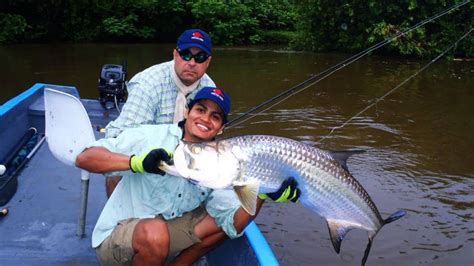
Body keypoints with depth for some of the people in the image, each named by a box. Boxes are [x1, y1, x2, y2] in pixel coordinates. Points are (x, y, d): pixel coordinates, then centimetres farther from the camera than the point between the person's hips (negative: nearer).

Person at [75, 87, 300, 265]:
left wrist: (261, 194, -27)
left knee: (223, 221, -3)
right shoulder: (152, 137, -17)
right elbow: (83, 158, -24)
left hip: (167, 230, 5)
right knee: (155, 232, -35)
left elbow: (233, 225, -11)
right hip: (115, 236, -5)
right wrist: (136, 162, -39)